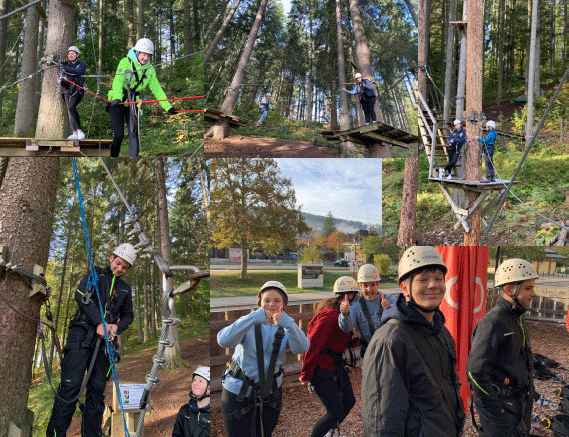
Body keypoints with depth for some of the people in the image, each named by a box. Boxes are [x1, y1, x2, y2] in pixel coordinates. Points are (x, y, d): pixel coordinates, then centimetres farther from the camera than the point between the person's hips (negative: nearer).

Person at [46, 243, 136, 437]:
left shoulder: (125, 289, 22)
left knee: (97, 390, 3)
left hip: (105, 341, 4)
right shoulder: (96, 274, 10)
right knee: (70, 385, -13)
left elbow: (128, 315, 24)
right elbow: (81, 295, -6)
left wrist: (117, 327, 0)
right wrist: (99, 322, -15)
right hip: (82, 333, -4)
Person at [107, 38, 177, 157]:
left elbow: (156, 89, 8)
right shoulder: (125, 62, -10)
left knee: (134, 134, -3)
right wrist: (117, 98, -41)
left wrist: (168, 107, 0)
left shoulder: (150, 69, 5)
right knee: (119, 135, -9)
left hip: (133, 104, 4)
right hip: (117, 102, -4)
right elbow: (118, 81, -22)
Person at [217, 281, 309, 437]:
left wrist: (288, 323, -41)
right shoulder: (250, 324, -14)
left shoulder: (285, 328, -4)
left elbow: (301, 348, -24)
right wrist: (253, 318, -44)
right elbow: (224, 341, -33)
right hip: (238, 391, -3)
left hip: (270, 392, 4)